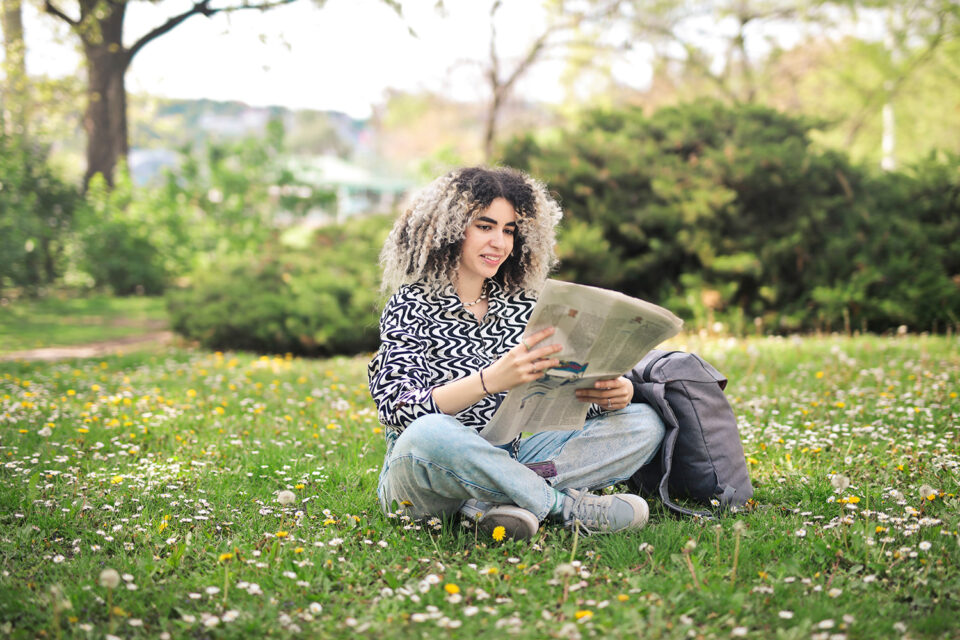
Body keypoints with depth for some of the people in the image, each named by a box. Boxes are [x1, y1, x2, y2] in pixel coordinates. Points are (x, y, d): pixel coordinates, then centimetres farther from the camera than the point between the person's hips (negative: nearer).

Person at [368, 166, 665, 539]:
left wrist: (613, 391, -17)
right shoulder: (411, 308, -4)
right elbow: (398, 409, -19)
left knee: (644, 422, -7)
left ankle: (497, 500, -25)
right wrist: (490, 381, -33)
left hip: (505, 463, 5)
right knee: (428, 434, -40)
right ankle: (569, 506, -23)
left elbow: (567, 386, 7)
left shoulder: (523, 305, 11)